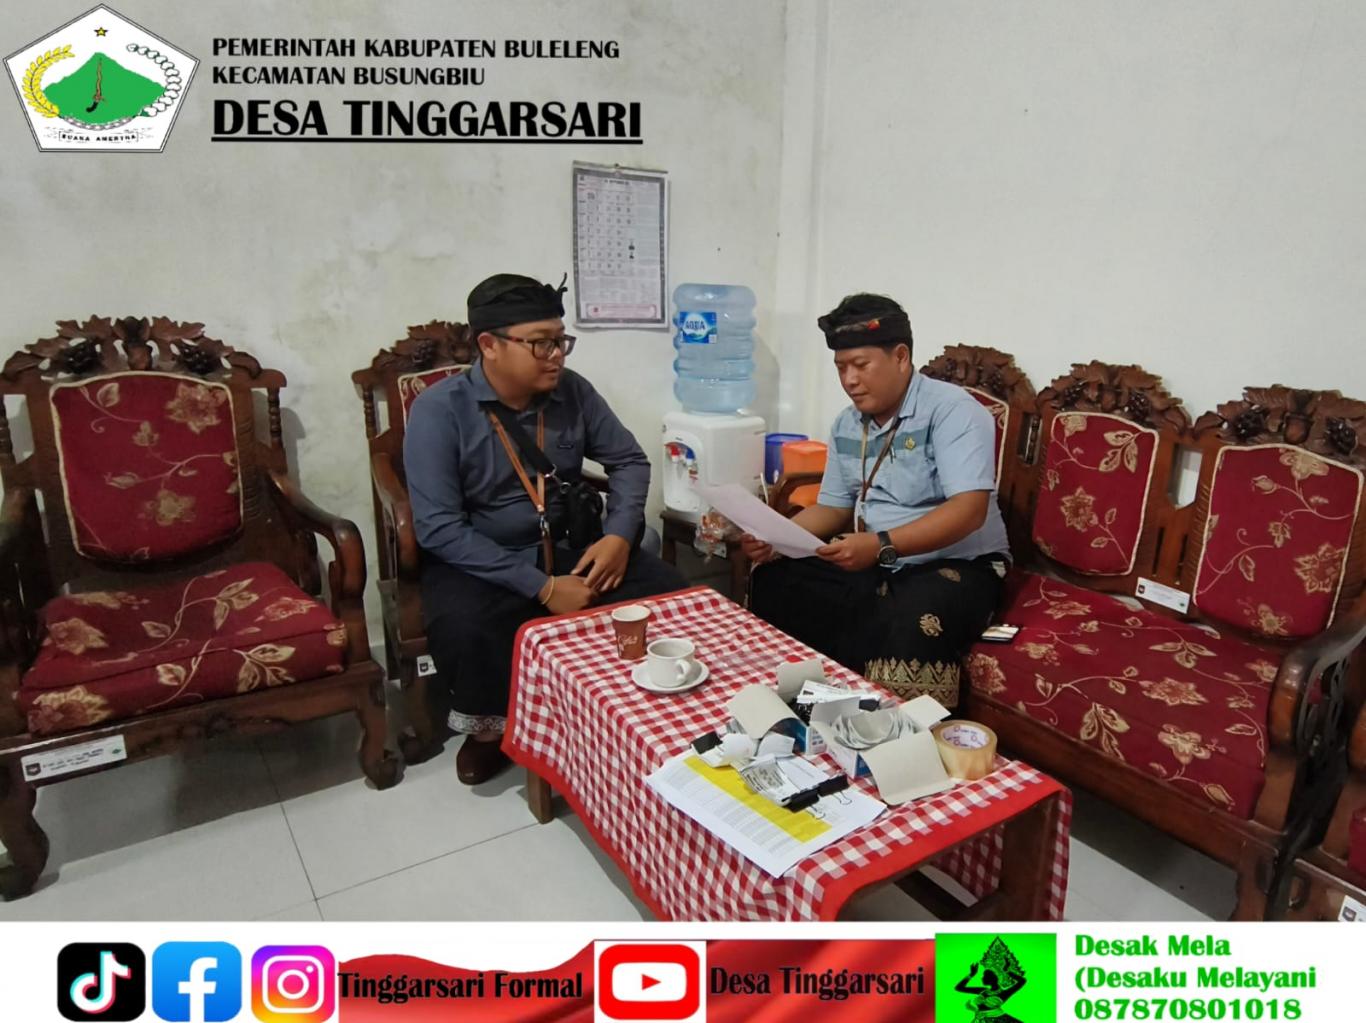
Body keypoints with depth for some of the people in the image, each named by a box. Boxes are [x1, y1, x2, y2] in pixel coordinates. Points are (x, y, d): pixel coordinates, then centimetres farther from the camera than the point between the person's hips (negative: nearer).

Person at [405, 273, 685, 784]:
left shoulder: (572, 391, -3)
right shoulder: (438, 410, -16)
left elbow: (629, 459, 8)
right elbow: (438, 529, -21)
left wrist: (619, 535, -12)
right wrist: (541, 587, -26)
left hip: (565, 548, 4)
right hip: (476, 561, -3)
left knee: (668, 592, -18)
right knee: (462, 628, -36)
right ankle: (491, 722, -1)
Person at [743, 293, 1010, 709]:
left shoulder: (952, 410, -14)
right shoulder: (846, 425, 9)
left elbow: (969, 510, -24)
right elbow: (833, 507, 13)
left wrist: (882, 545, -37)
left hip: (957, 565, -6)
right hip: (873, 564, 7)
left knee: (909, 625, -38)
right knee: (772, 580, -12)